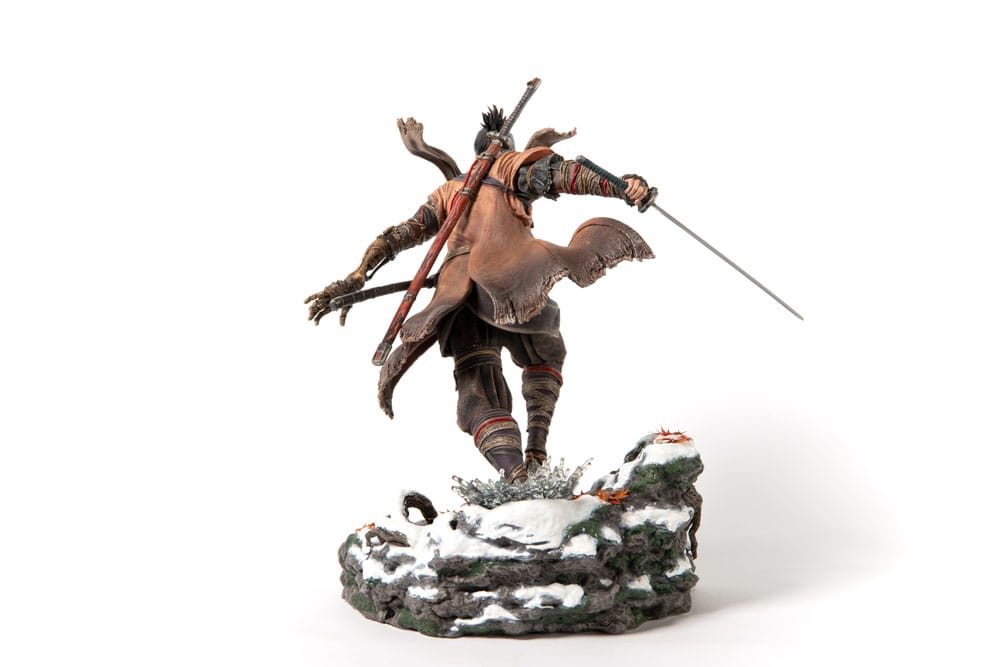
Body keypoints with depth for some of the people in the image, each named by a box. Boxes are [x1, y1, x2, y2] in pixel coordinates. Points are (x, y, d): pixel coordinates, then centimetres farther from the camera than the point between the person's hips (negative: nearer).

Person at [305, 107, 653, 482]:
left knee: (479, 397, 0)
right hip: (508, 276, -3)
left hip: (456, 292, 3)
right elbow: (561, 173, 3)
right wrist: (623, 187, -7)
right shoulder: (517, 165, 23)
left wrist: (353, 281, 29)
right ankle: (536, 451, 3)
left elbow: (399, 235, 29)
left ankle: (516, 474, -25)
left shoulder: (451, 189, 34)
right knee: (545, 355, 22)